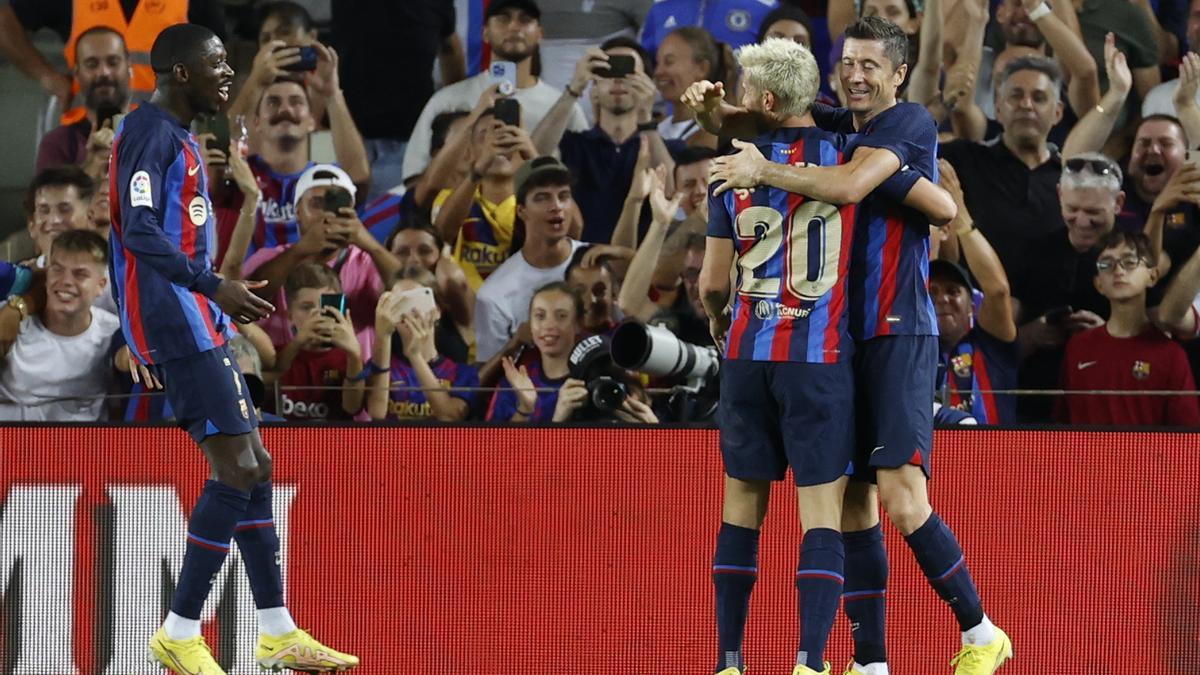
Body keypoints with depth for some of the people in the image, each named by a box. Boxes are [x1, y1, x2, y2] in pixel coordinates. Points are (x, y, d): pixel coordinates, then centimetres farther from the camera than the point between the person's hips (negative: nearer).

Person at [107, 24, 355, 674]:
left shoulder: (177, 137, 20)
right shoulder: (152, 133, -12)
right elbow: (140, 231, -22)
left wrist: (140, 342, 25)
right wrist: (214, 287, -26)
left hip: (196, 326, 11)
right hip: (179, 323, -11)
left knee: (253, 468, 11)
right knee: (236, 469, -13)